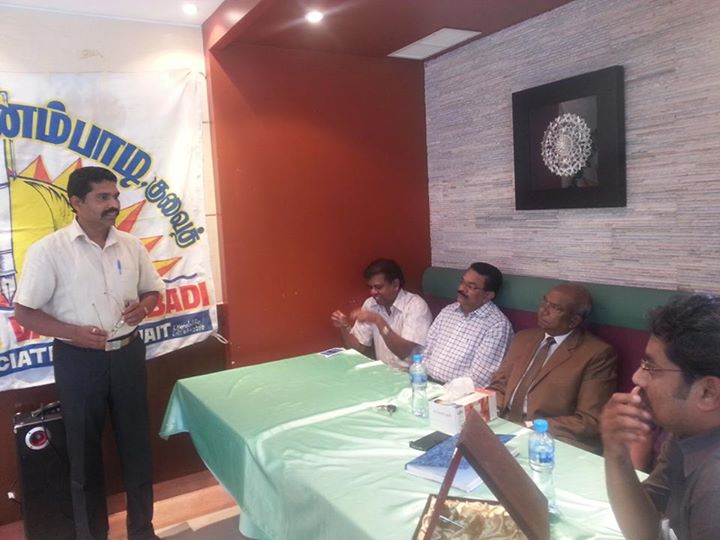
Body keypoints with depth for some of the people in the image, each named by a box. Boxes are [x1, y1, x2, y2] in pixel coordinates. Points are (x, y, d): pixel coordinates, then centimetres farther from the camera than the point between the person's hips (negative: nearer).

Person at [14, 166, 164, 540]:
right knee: (85, 453, 11)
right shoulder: (48, 250, -10)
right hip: (79, 360, -3)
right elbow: (24, 312, -8)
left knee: (137, 444, 13)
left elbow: (153, 290, 13)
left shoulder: (131, 245, 2)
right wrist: (74, 333, -21)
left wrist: (144, 307, -9)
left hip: (128, 353, 4)